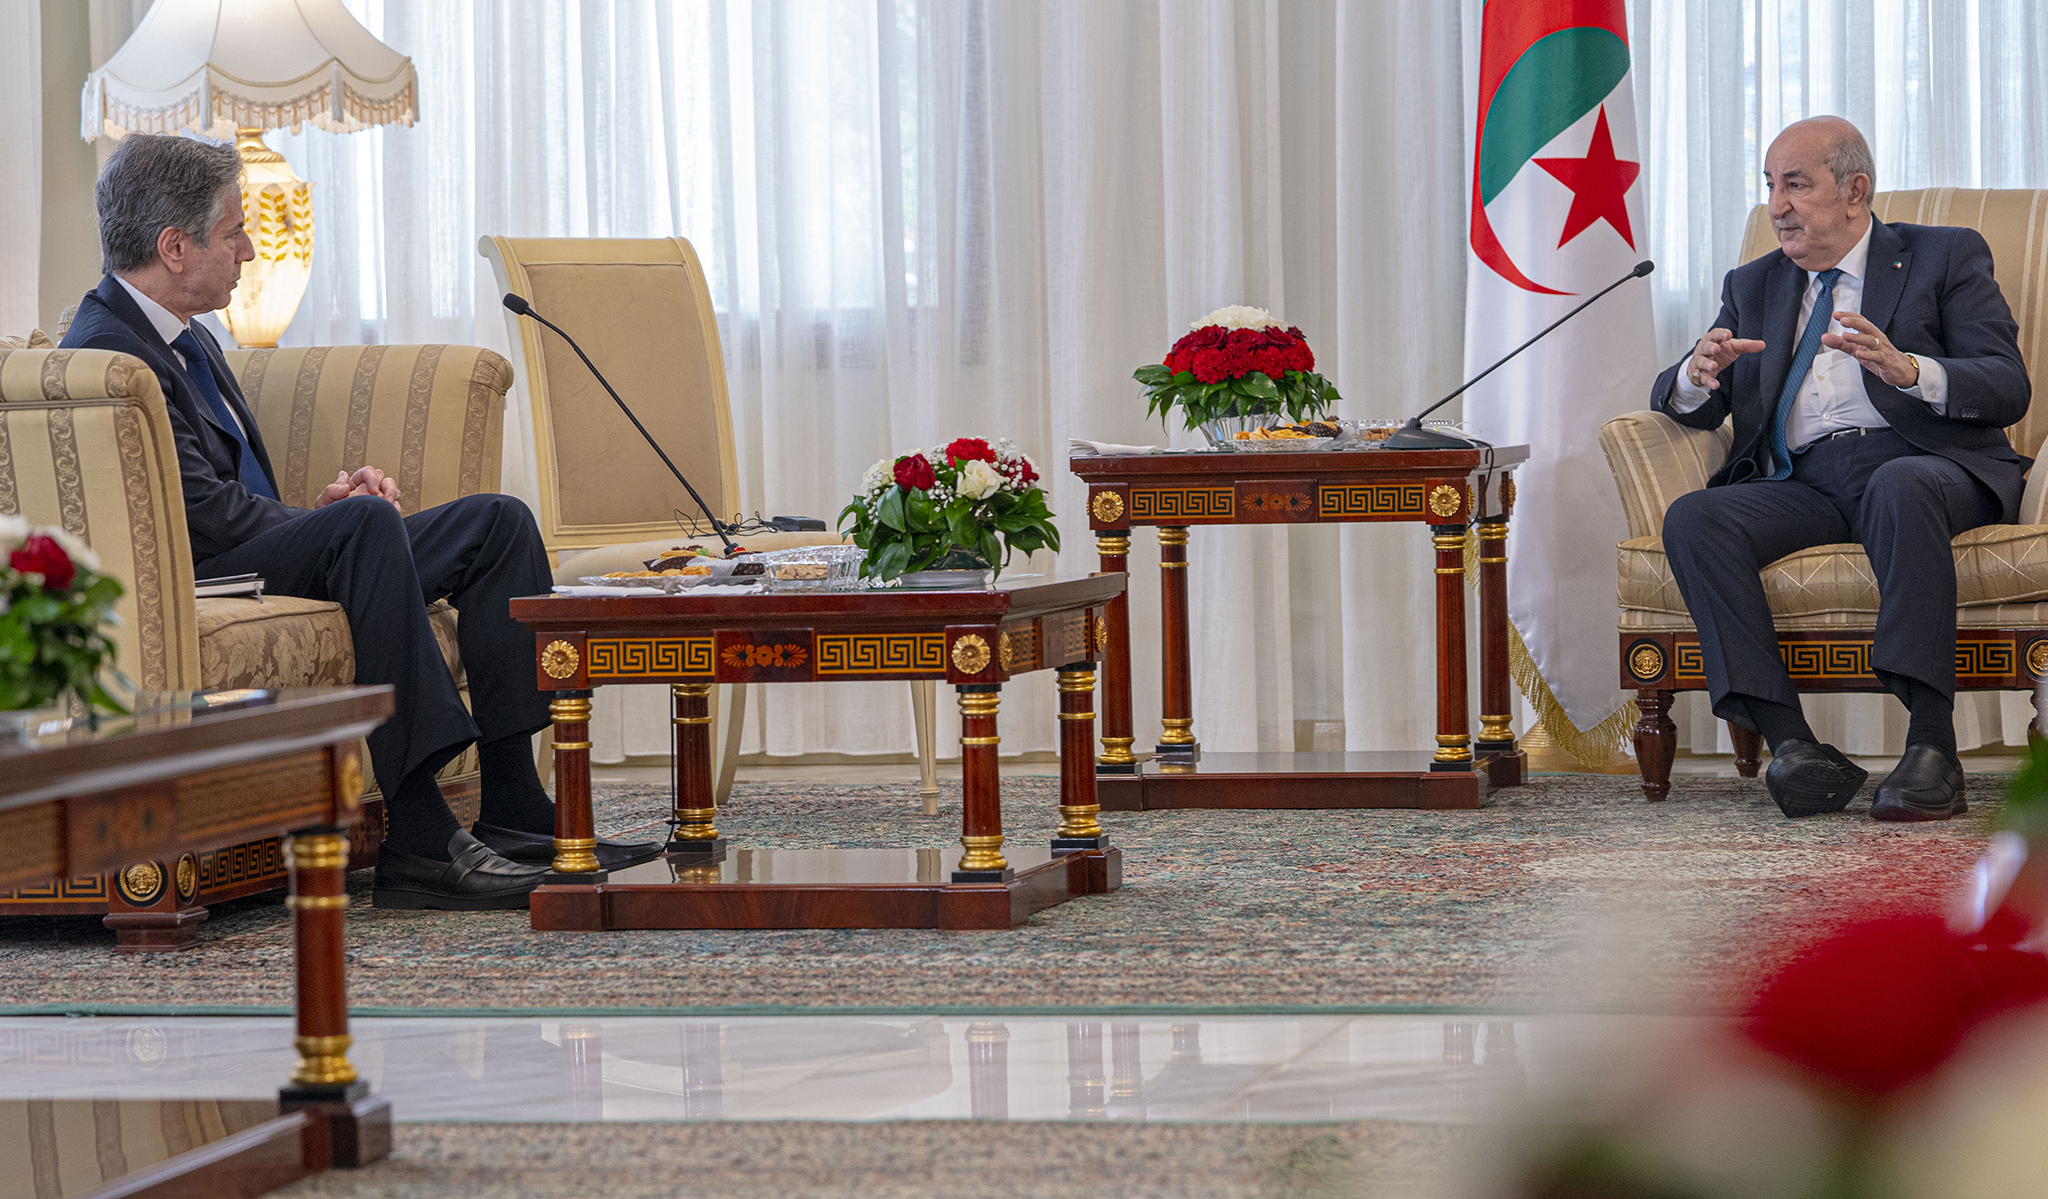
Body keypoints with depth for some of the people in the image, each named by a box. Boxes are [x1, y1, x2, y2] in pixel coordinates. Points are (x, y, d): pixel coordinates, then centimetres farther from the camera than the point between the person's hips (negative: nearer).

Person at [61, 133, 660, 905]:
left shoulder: (184, 340, 20)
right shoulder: (106, 351, -14)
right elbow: (201, 513, -21)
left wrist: (340, 498, 3)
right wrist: (331, 515, -9)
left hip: (275, 559, 11)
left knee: (498, 522, 0)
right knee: (365, 522, -36)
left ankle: (515, 812, -8)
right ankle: (417, 842, -40)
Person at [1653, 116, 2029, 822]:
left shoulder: (1946, 257, 13)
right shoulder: (1753, 287, 26)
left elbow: (2008, 388, 0)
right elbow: (1681, 404, 19)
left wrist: (1907, 369, -20)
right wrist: (1699, 375, -7)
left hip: (1926, 464, -4)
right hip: (1801, 484, 4)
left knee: (1898, 487, -40)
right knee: (1693, 520, -26)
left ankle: (1931, 745, -43)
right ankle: (1791, 746, -34)